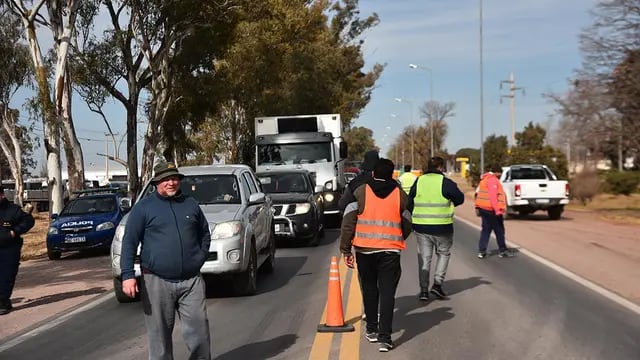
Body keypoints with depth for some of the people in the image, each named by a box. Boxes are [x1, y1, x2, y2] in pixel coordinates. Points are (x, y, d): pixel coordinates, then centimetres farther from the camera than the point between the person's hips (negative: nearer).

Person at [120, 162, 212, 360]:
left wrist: (201, 258, 8)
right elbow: (129, 243, -2)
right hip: (157, 282, -2)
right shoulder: (143, 207, 1)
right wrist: (128, 275, -11)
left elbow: (205, 234, 22)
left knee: (199, 328, 1)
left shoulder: (191, 204, 12)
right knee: (159, 333, 5)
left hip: (191, 281, 3)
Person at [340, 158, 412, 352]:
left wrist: (346, 249, 1)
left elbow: (348, 222, -4)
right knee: (387, 292, 2)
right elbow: (407, 226, 12)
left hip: (364, 249, 1)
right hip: (390, 250, 0)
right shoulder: (400, 195, 4)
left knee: (369, 289, 17)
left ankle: (372, 330, 27)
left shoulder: (360, 192, -1)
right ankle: (385, 337, -5)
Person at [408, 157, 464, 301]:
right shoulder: (446, 182, -9)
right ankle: (437, 283, 4)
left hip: (421, 227, 3)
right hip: (442, 228, -3)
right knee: (444, 254, 16)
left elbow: (409, 203, 9)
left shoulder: (418, 182, 4)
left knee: (424, 257, 8)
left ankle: (424, 290, 7)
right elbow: (460, 198, -1)